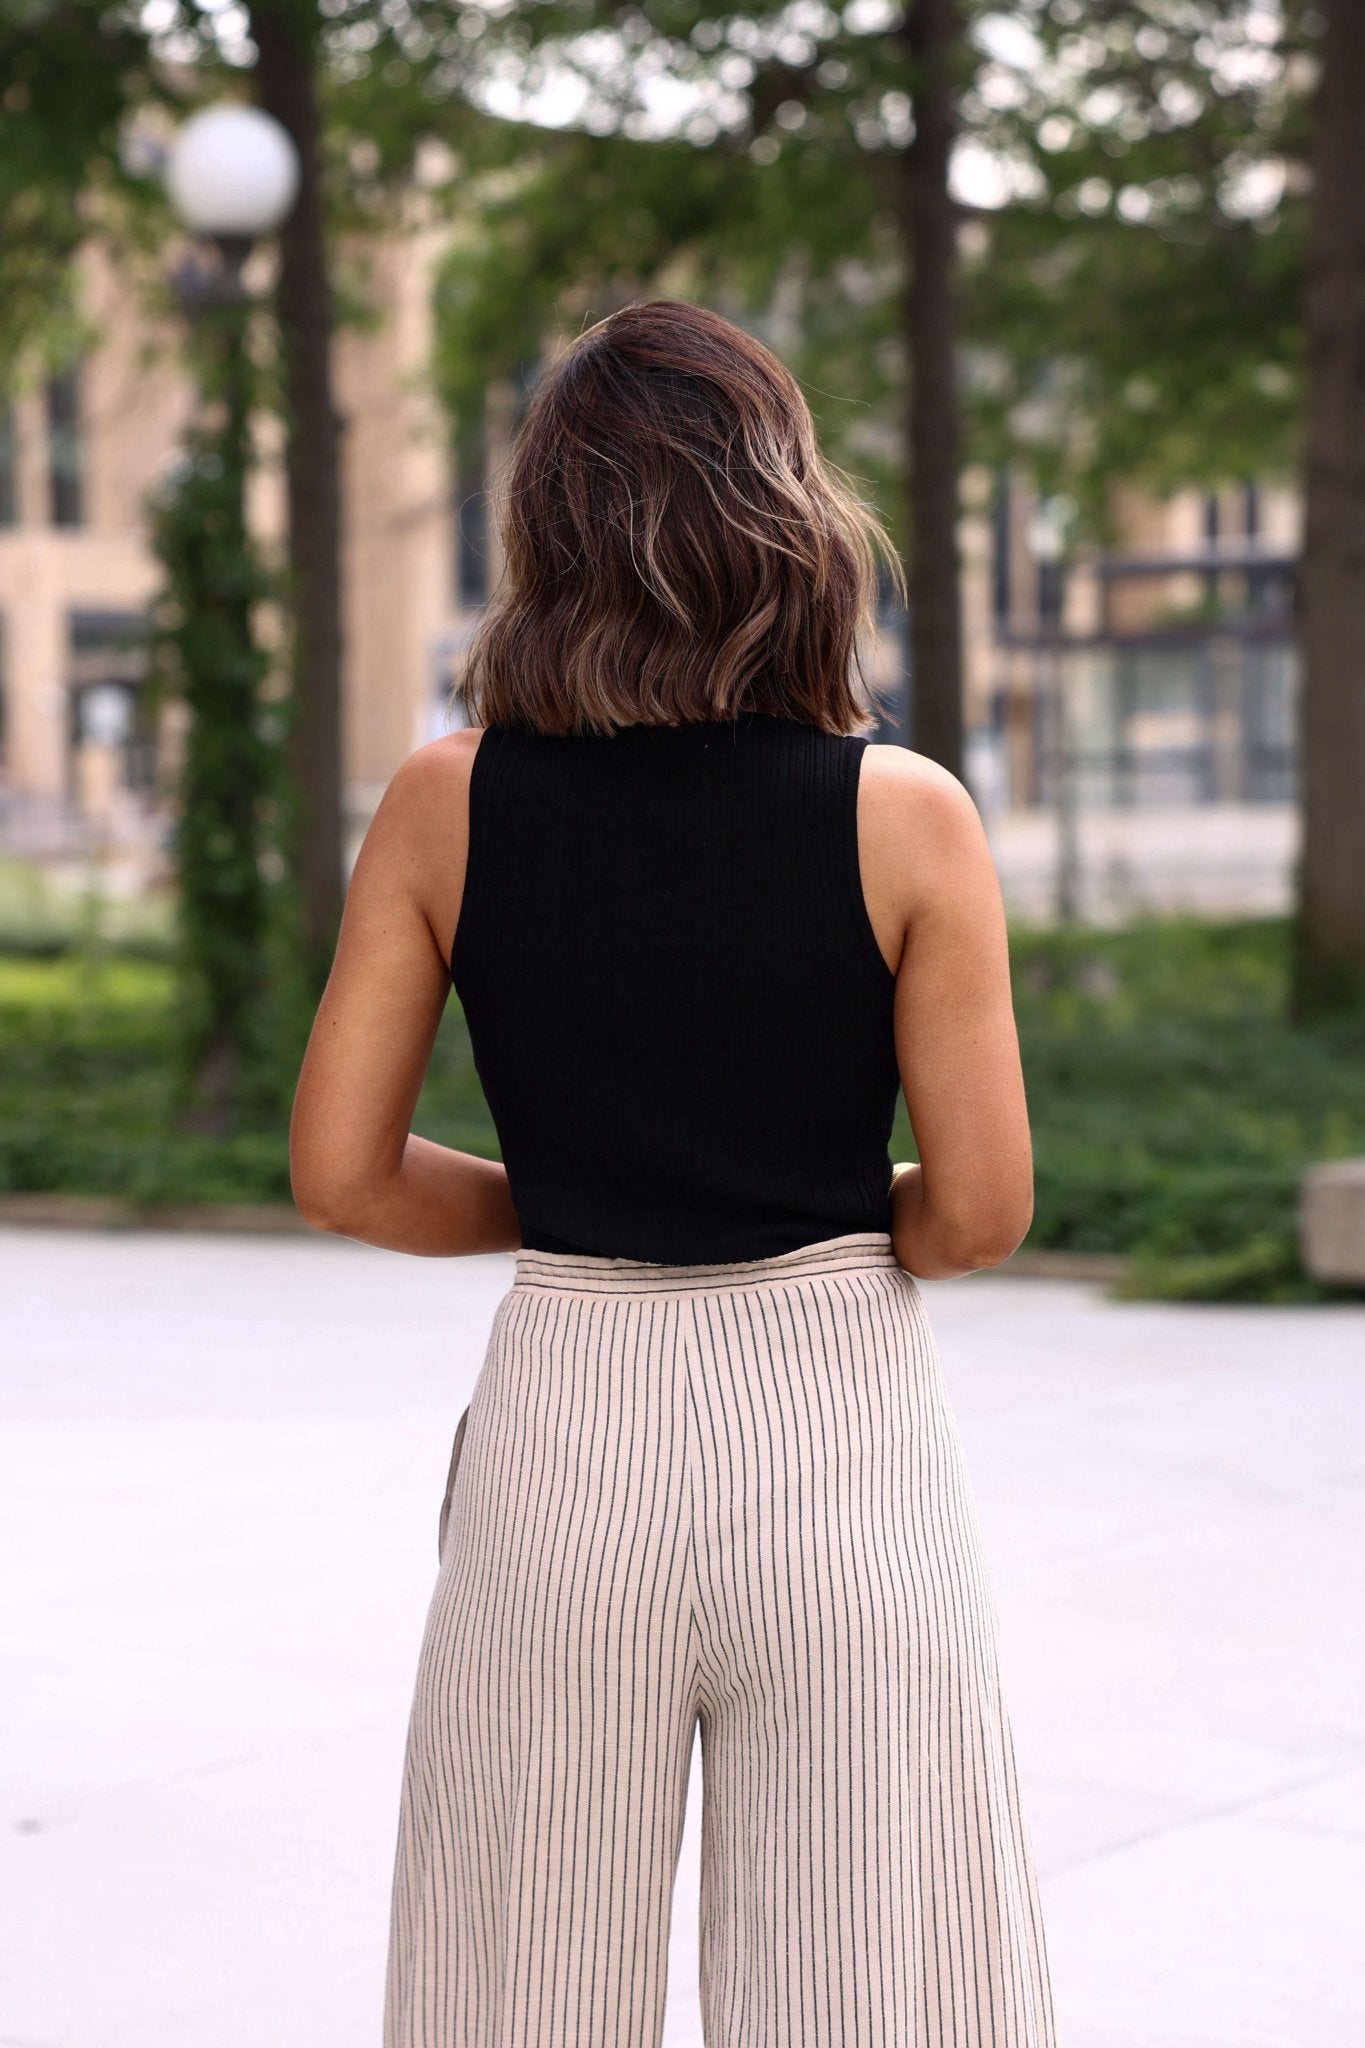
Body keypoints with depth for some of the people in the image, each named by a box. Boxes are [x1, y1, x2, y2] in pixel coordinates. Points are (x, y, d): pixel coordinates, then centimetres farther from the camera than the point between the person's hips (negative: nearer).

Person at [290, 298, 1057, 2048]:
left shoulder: (445, 805, -4)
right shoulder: (906, 817, -9)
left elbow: (339, 1176, -3)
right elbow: (980, 1212, -8)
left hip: (562, 1427, 2)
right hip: (836, 1427, -2)